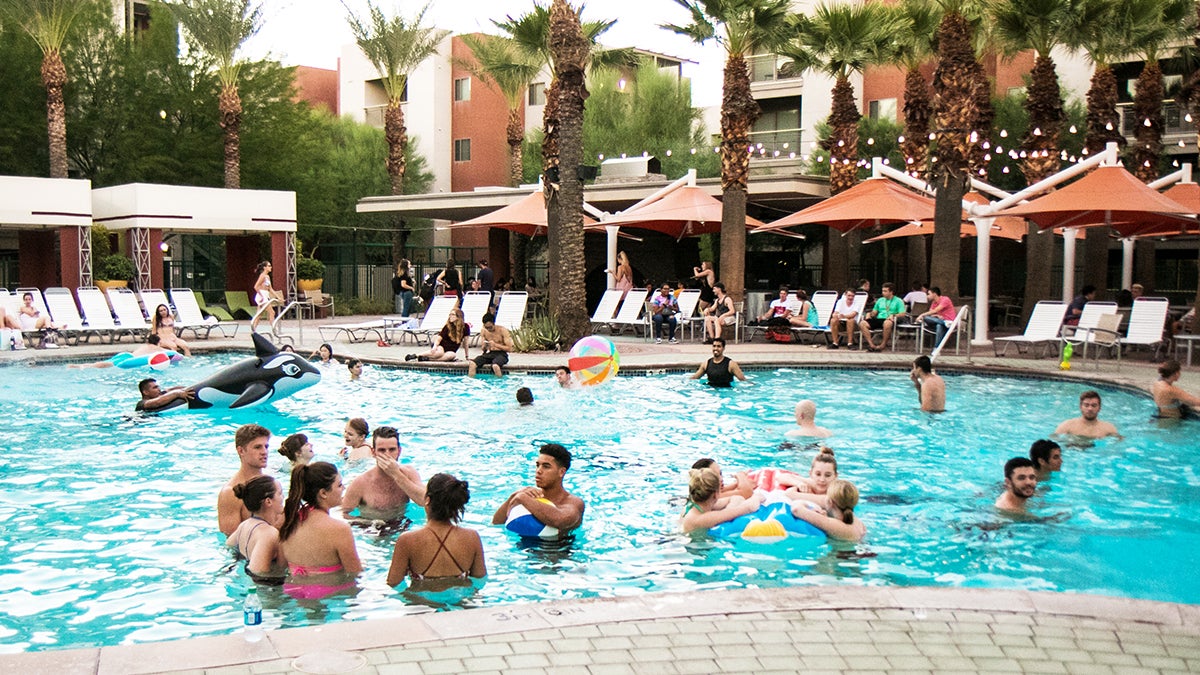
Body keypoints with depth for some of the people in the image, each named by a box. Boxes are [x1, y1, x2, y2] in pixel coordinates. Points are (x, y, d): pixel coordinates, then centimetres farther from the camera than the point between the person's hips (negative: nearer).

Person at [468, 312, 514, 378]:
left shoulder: (502, 330, -8)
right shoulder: (483, 331, 5)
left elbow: (509, 348, -11)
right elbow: (483, 349, 12)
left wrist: (495, 345, -20)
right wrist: (484, 346, -13)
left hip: (501, 354, -4)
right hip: (489, 354, 4)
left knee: (495, 366, -40)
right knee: (472, 364, -25)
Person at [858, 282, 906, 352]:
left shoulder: (898, 301, 9)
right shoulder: (880, 300, 26)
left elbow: (902, 314, -3)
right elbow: (874, 312, 26)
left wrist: (893, 315, -20)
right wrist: (869, 314, 3)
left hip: (888, 320, -5)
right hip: (878, 319, 5)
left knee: (887, 323, -44)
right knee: (862, 323, -23)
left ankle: (883, 345, -27)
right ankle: (871, 344, -28)